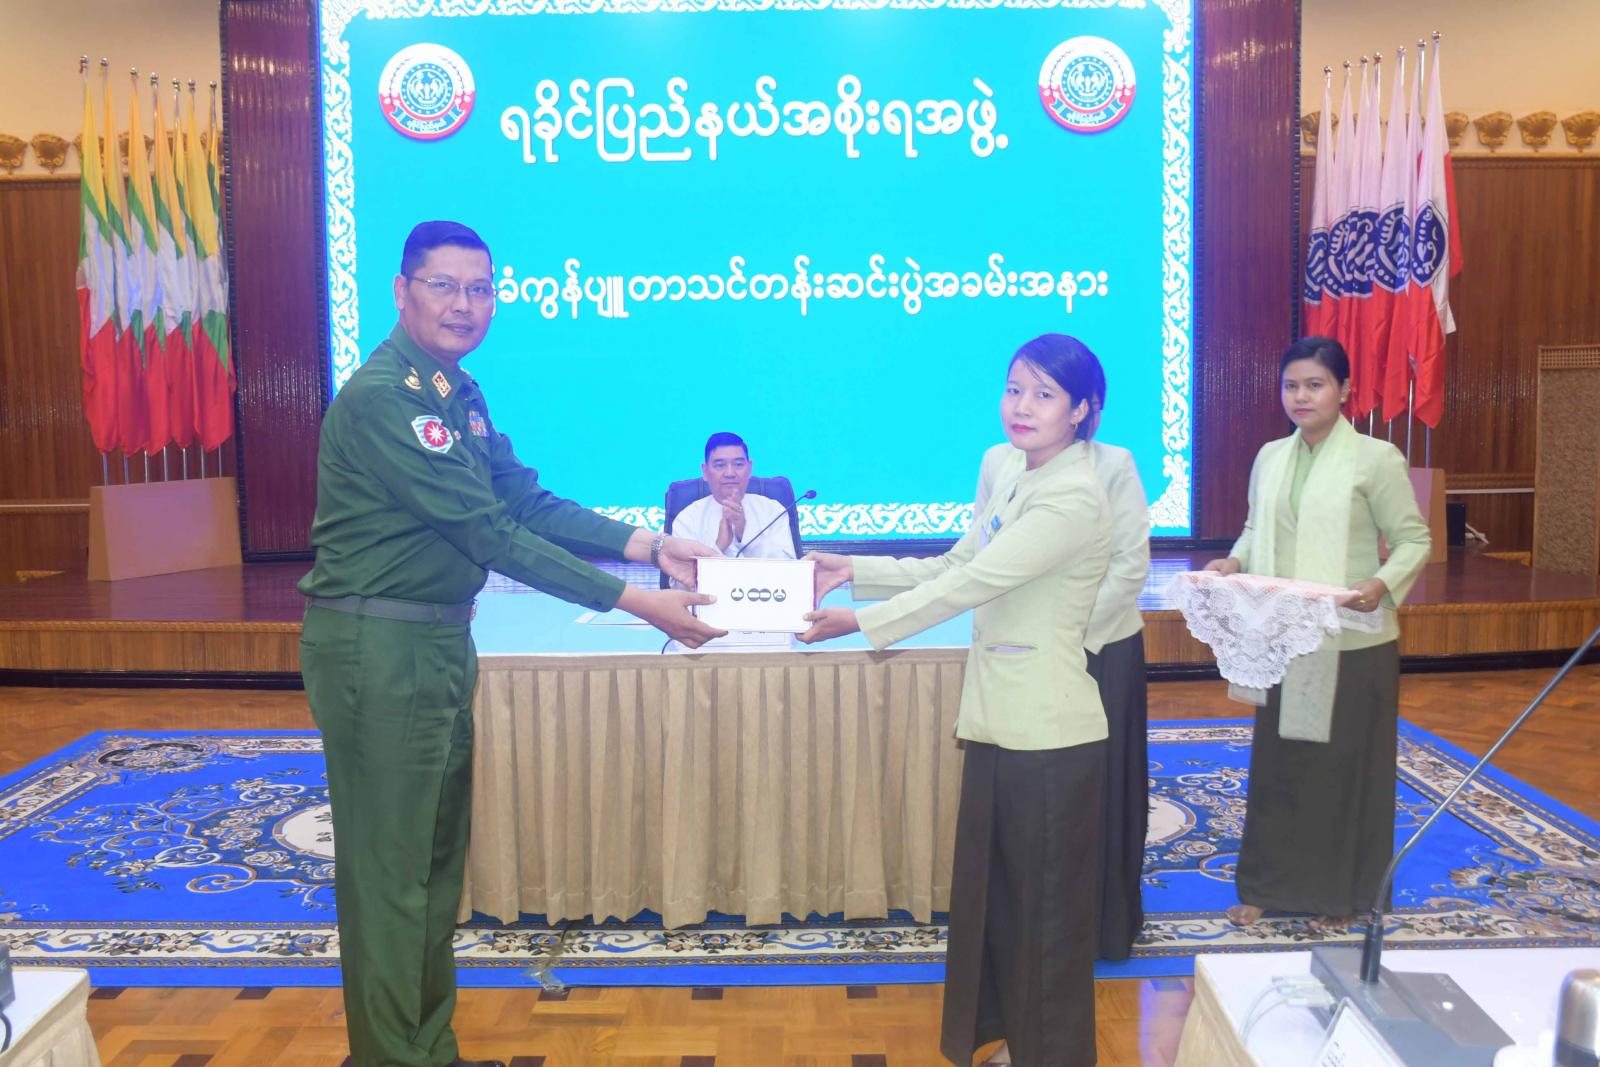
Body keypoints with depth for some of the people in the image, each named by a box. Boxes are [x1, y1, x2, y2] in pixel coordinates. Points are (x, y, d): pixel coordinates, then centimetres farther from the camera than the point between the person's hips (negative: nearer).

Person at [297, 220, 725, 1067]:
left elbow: (525, 501, 9)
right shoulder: (381, 398, -19)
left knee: (437, 856, 17)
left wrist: (650, 545, 0)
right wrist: (635, 602, -23)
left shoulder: (459, 393, 10)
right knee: (389, 871, 1)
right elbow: (489, 533, -23)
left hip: (441, 641, 9)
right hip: (377, 646, -9)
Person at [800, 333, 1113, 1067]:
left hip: (1047, 729, -8)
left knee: (1046, 906, 7)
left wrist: (863, 621, -18)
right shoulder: (1001, 464, 7)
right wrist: (855, 572, 5)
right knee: (989, 890, 18)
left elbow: (974, 584, -22)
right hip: (997, 714, 8)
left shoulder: (1073, 497, -20)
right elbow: (957, 567, 12)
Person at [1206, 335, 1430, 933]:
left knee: (1346, 765, 7)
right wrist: (1236, 561, -5)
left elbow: (1414, 539, -6)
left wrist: (1383, 584, -24)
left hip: (1352, 643, -5)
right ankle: (1270, 885, 27)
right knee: (1275, 762, 12)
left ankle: (1341, 896, 24)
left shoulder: (1375, 458, -8)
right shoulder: (1270, 457, 8)